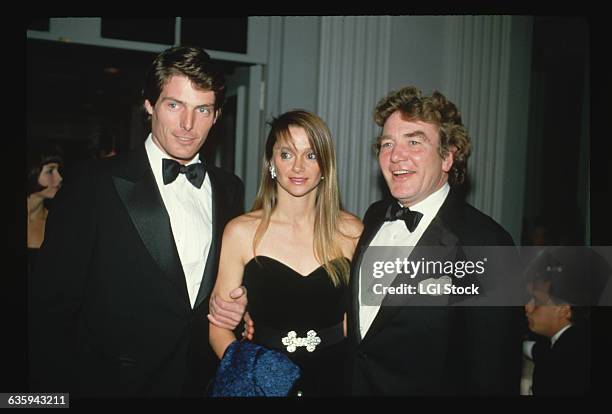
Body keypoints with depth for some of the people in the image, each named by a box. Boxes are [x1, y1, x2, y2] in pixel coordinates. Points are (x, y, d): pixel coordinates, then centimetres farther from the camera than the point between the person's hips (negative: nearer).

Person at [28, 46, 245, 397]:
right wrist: (67, 389, -14)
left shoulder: (230, 189, 1)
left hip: (206, 382, 4)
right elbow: (51, 306, -12)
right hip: (114, 384, -4)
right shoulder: (96, 183, -13)